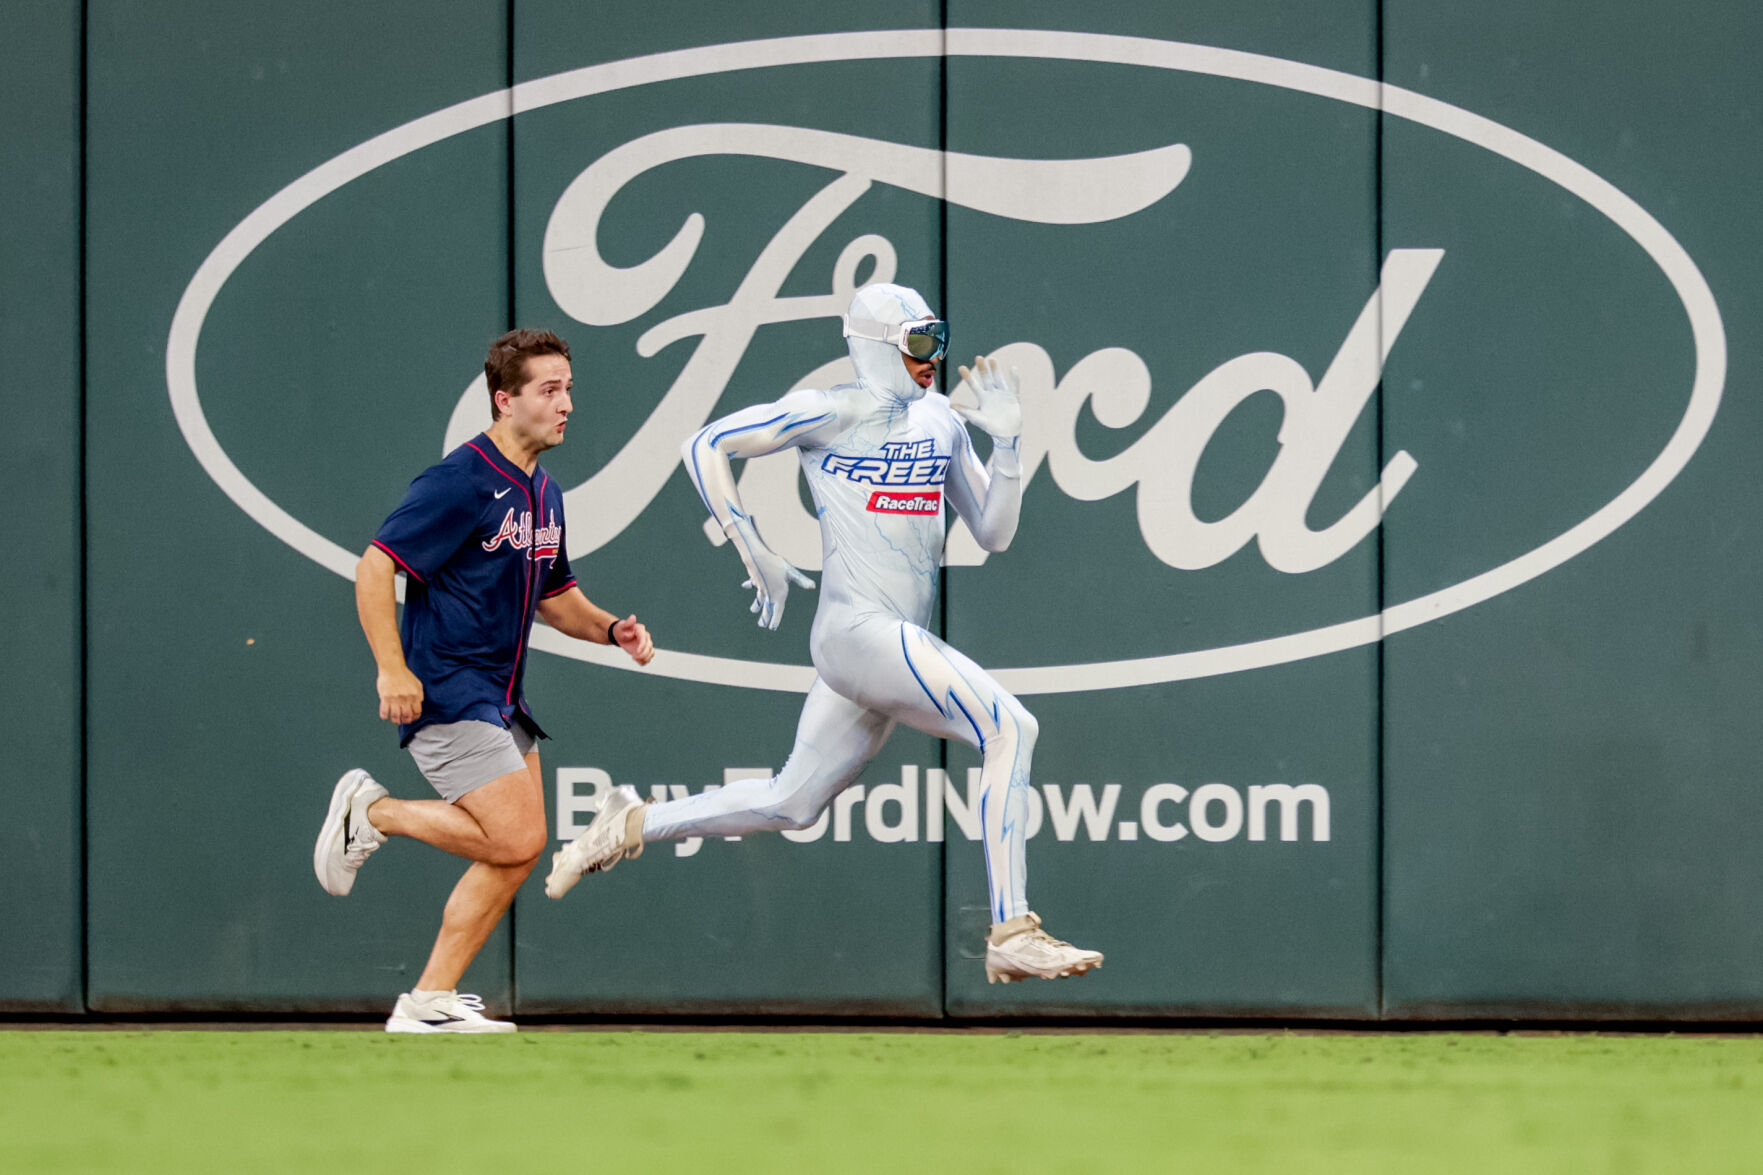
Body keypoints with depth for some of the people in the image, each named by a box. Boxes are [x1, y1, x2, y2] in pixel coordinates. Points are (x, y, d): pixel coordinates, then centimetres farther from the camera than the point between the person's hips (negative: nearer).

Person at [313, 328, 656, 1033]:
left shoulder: (542, 495, 13)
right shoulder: (461, 483, -15)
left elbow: (553, 597, 25)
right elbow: (374, 569, -18)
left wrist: (610, 629, 5)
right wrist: (392, 670, -25)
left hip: (500, 699, 9)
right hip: (444, 695, -9)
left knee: (517, 852, 4)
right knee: (514, 840, -15)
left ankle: (430, 1002, 9)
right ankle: (371, 812, 3)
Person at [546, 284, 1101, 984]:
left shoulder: (941, 423, 14)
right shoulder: (831, 413, -6)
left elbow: (993, 533, 15)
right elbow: (706, 446, -4)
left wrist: (1006, 441, 0)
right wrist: (754, 552, -8)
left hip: (899, 645, 8)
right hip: (855, 630, -8)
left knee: (792, 804, 14)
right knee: (1008, 727, -22)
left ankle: (634, 825, 29)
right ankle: (1011, 936, -25)